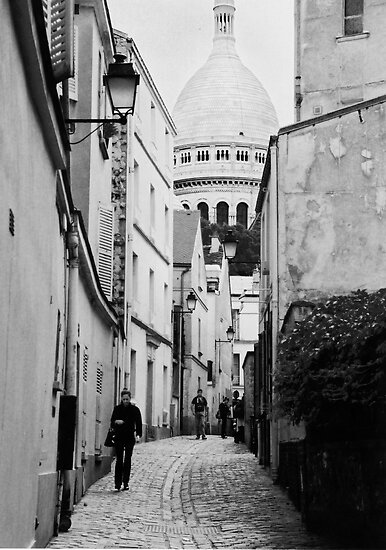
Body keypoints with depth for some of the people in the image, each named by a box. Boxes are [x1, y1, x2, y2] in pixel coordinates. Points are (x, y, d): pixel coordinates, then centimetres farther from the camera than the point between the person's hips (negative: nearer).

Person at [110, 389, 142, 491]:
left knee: (127, 460, -3)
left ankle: (126, 482, 2)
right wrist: (116, 422, -21)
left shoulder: (135, 409, 1)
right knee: (119, 460, -5)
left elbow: (139, 423, 5)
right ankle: (117, 483, -2)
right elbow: (112, 424, 1)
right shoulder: (117, 409, 2)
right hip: (119, 437, 0)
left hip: (130, 438, 0)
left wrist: (138, 435, -8)